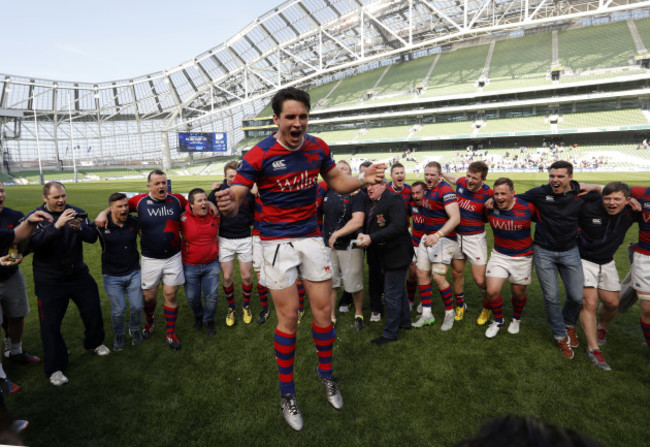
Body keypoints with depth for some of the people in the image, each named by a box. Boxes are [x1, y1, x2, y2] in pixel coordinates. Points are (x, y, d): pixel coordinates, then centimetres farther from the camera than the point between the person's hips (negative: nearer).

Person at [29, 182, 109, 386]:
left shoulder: (77, 213, -3)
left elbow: (92, 237, -11)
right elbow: (33, 244, -27)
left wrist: (79, 228, -32)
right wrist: (56, 226, -39)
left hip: (78, 274, 3)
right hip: (49, 281, -3)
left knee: (93, 310, 14)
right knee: (50, 323, 4)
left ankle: (93, 343, 41)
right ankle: (54, 368, 19)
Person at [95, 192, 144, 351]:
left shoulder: (134, 222, -4)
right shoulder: (102, 226, -10)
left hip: (133, 272, 2)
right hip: (112, 276, -1)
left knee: (138, 306, 3)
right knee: (119, 310, 2)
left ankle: (134, 329, 34)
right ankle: (118, 334, 32)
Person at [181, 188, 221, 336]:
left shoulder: (214, 215, -8)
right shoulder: (184, 219, -15)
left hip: (211, 264, 1)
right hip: (190, 267, -1)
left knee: (212, 296, 2)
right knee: (192, 298, 10)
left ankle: (208, 320, 29)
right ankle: (198, 316, 43)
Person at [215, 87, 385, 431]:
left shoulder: (318, 148, -1)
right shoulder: (258, 155, -14)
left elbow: (337, 182, 12)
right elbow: (236, 196, -15)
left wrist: (364, 179, -8)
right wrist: (228, 205, -40)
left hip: (311, 237, 4)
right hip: (277, 241, -3)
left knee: (323, 310, 7)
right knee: (288, 317, 1)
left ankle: (326, 373, 34)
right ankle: (287, 394, 24)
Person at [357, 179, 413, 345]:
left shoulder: (394, 199, -17)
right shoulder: (370, 202, 8)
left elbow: (397, 226, -27)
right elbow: (370, 224, 12)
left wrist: (371, 238, -30)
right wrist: (364, 236, -11)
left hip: (396, 254, -9)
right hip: (384, 255, 9)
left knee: (391, 294, -2)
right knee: (398, 289, 22)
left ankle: (390, 333, 11)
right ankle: (405, 322, 40)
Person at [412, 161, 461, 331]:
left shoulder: (445, 190, -18)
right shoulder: (428, 188, 8)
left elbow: (455, 218, -27)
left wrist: (437, 235, -38)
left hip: (444, 238, -8)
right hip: (428, 237, 8)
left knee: (438, 277, -10)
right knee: (422, 273, 6)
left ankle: (450, 313, 14)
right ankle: (427, 314, 17)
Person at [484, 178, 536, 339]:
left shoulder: (528, 207, -19)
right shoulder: (490, 207, -12)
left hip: (522, 257, -1)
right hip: (499, 255, 2)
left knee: (518, 293, 12)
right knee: (492, 291, -8)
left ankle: (516, 319, 45)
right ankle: (498, 321, 22)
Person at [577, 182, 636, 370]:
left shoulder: (630, 212, -10)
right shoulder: (588, 208, -23)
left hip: (607, 263, 5)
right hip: (584, 261, -5)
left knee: (612, 303, 11)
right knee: (589, 303, -10)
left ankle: (601, 327, 43)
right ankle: (593, 349, -2)